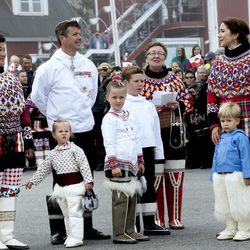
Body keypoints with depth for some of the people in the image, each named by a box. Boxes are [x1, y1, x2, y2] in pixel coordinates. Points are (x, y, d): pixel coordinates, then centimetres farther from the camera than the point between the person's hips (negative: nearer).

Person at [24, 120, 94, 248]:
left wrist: (88, 180, -17)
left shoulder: (75, 149, -7)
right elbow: (43, 169, 17)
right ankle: (70, 236, 22)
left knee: (74, 212, -8)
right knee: (66, 213, 13)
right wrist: (32, 181, 17)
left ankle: (76, 237, -7)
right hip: (61, 187, 6)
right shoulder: (53, 153, 9)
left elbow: (84, 165, -11)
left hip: (75, 185, -6)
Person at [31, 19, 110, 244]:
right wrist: (56, 116, 6)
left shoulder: (88, 65, 7)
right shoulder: (49, 68, -8)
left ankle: (87, 227, 20)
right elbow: (38, 96, 0)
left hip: (86, 130, 5)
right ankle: (59, 231, 5)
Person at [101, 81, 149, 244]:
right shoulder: (109, 119, -6)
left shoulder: (130, 117, 16)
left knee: (132, 198, 9)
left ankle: (130, 230, 16)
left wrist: (140, 161, 21)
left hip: (131, 164, 8)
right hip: (118, 163, -8)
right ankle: (119, 234, -5)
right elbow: (109, 143, -12)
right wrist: (114, 165, -18)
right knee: (121, 199, -8)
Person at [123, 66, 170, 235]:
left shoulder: (149, 105, 15)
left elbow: (156, 130, 18)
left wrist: (159, 153, 14)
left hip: (148, 150, 6)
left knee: (149, 187, 10)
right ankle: (134, 226, 5)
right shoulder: (123, 105, -5)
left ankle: (150, 224, 16)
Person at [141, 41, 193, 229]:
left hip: (174, 133, 3)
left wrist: (178, 105, -10)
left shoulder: (174, 79, 7)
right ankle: (157, 219, 8)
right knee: (154, 177, -2)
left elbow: (188, 101, 10)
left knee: (176, 177, 5)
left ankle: (175, 217, 15)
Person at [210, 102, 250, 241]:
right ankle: (231, 229, 23)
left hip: (235, 176, -7)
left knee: (239, 204, -2)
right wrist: (214, 175, 21)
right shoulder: (221, 138, 15)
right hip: (220, 176, 7)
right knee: (225, 206, 12)